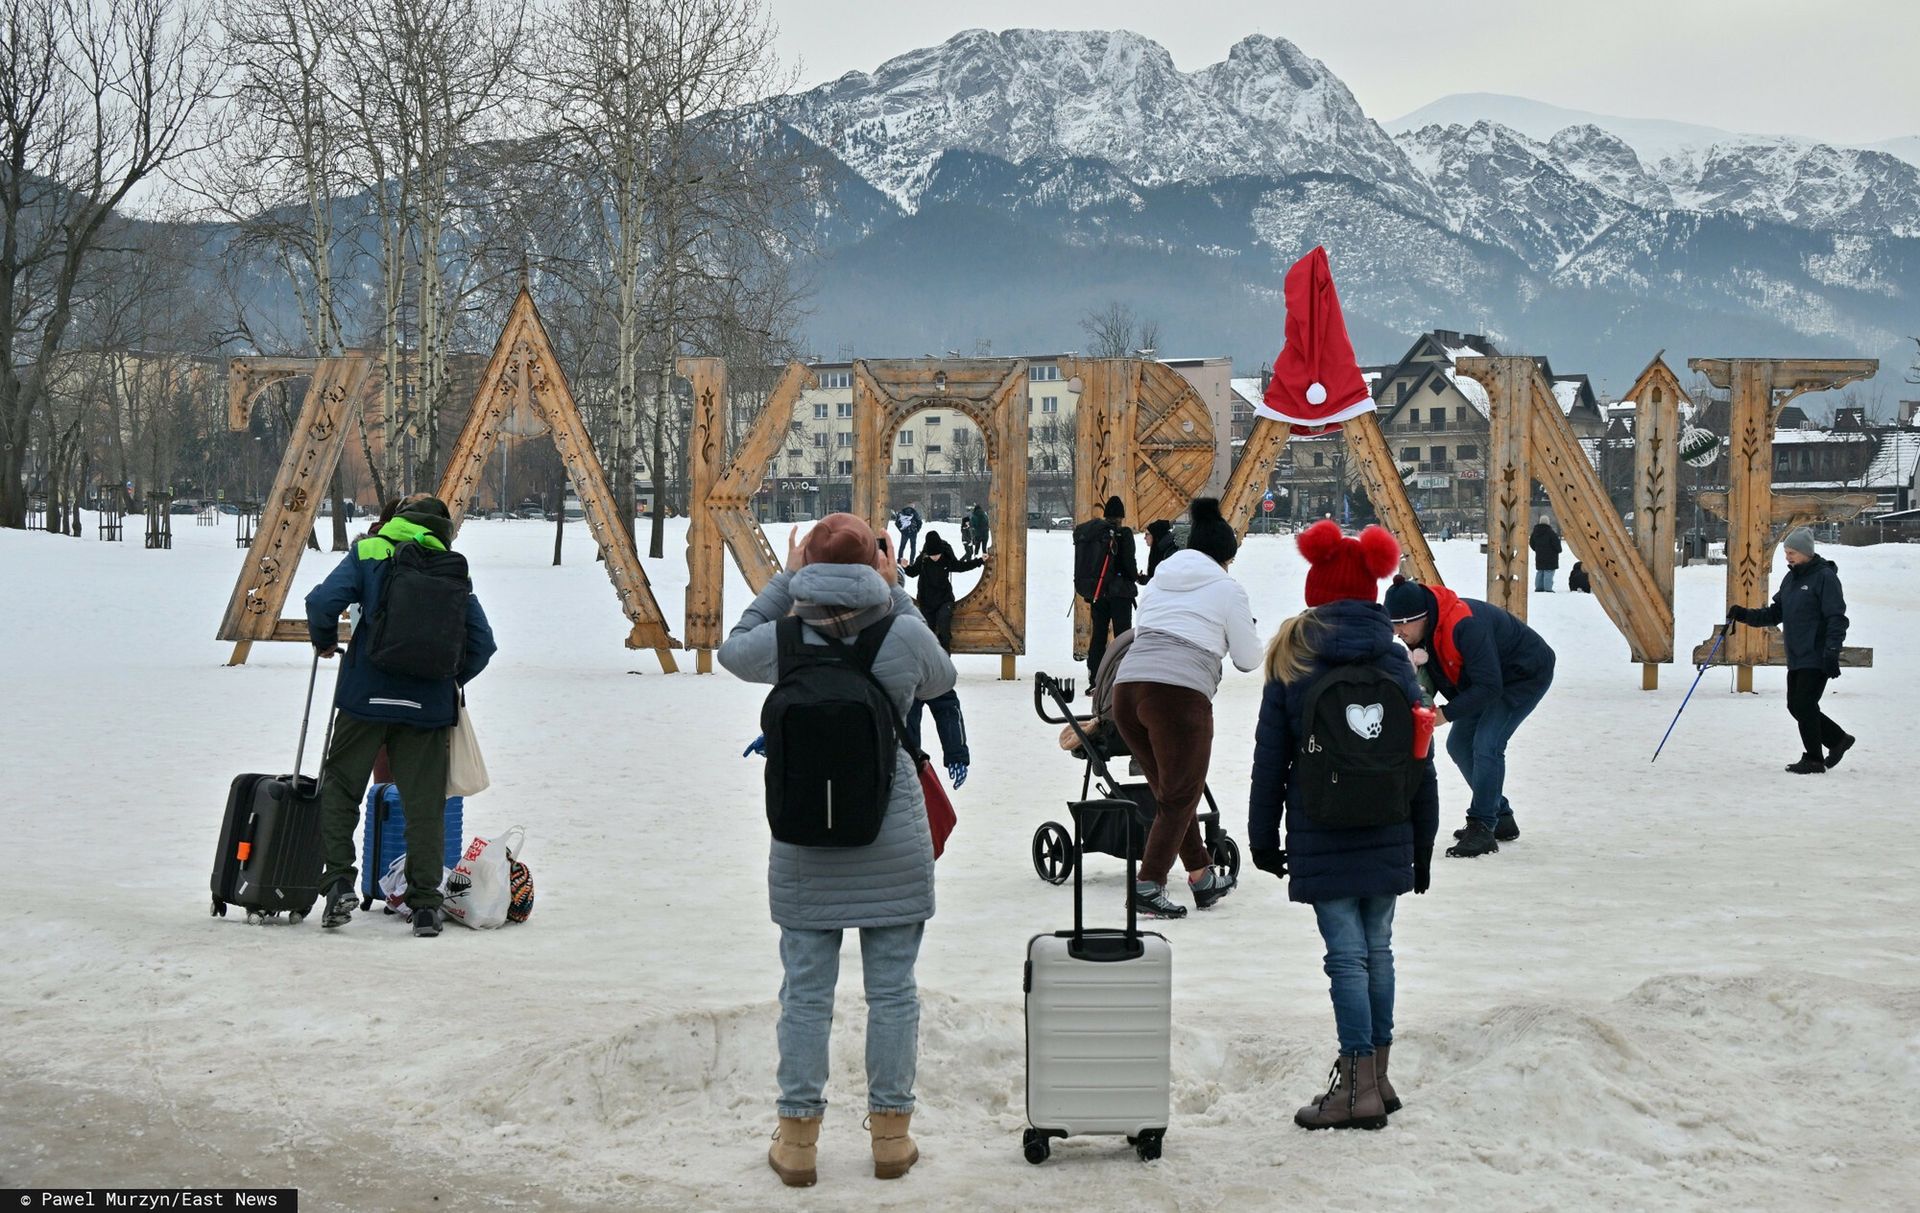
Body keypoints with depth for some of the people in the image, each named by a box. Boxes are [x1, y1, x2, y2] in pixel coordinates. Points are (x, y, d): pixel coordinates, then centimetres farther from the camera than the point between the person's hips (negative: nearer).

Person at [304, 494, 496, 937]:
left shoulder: (369, 553, 2)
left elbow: (323, 602, -11)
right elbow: (482, 643, 5)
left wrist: (324, 641, 9)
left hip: (367, 697, -2)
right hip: (429, 705, 2)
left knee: (340, 788, 13)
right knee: (424, 802, 6)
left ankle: (339, 880, -1)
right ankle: (425, 905, 4)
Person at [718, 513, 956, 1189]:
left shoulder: (785, 641, -9)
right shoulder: (905, 637, -11)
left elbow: (732, 650, 13)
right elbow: (940, 681, 11)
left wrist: (784, 580, 15)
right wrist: (896, 595, 13)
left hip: (805, 845, 1)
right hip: (893, 846, 0)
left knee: (806, 992, 8)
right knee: (892, 991, 9)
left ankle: (797, 1139, 15)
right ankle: (891, 1134, 17)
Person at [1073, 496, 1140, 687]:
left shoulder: (1086, 533, 6)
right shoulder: (1122, 534, -10)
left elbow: (1082, 563, 7)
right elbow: (1129, 562, -11)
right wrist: (1136, 577, 9)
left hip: (1095, 591, 5)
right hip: (1119, 591, -5)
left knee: (1098, 634, 11)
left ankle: (1094, 681, 9)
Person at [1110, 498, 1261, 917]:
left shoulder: (1160, 579, 24)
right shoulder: (1228, 589, 10)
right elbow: (1248, 660, 16)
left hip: (1126, 687, 6)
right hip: (1180, 693, -6)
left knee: (1170, 791, 19)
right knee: (1180, 797, 4)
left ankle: (1201, 877, 28)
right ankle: (1148, 884, -7)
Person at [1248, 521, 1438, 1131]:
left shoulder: (1293, 663, -5)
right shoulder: (1395, 660, 3)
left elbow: (1270, 761, -2)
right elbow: (1421, 762, 6)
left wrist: (1263, 839, 8)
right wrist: (1422, 846, 14)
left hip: (1321, 841, -3)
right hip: (1387, 839, 3)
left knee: (1346, 954, -3)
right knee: (1377, 948, 13)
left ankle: (1357, 1085, -5)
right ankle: (1376, 1075, 21)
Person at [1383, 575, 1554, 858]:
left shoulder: (1465, 625, -38)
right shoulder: (1421, 632, -11)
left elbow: (1489, 686, -36)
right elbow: (1432, 678, -3)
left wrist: (1446, 713, -33)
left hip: (1528, 674, -9)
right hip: (1492, 676, 9)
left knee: (1486, 746, -21)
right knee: (1459, 744, 9)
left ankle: (1482, 828, -14)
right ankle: (1501, 817, 22)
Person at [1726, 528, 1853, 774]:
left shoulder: (1825, 577, -11)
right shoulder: (1791, 578, 14)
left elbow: (1837, 619, -15)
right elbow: (1775, 614, 16)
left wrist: (1832, 652, -22)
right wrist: (1744, 615, 2)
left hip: (1816, 658, -9)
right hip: (1796, 658, 9)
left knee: (1804, 705, -9)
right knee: (1796, 705, 11)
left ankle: (1813, 760, 3)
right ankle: (1838, 739, 27)